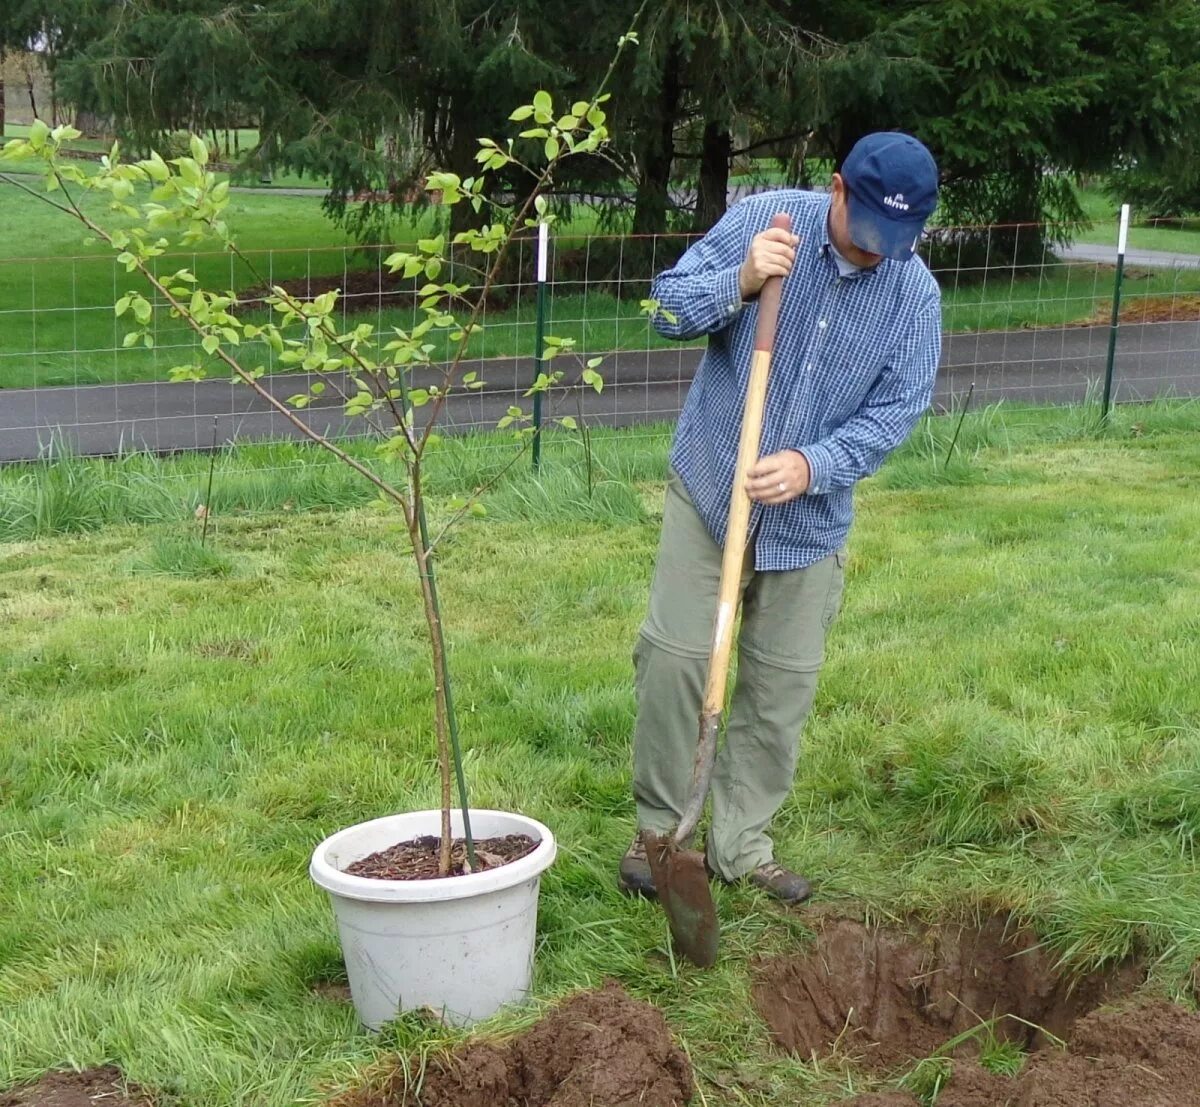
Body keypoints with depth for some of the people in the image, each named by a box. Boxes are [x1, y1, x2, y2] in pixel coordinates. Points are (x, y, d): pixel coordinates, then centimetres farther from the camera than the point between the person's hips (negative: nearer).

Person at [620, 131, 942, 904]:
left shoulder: (916, 295, -8)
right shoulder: (762, 219, -12)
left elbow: (898, 409, -7)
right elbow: (669, 307, -11)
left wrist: (813, 464, -23)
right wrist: (740, 282, -31)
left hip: (811, 517, 2)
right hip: (708, 491, -1)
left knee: (782, 686, 8)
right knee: (673, 658, -1)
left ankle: (742, 844, 23)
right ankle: (659, 828, 16)